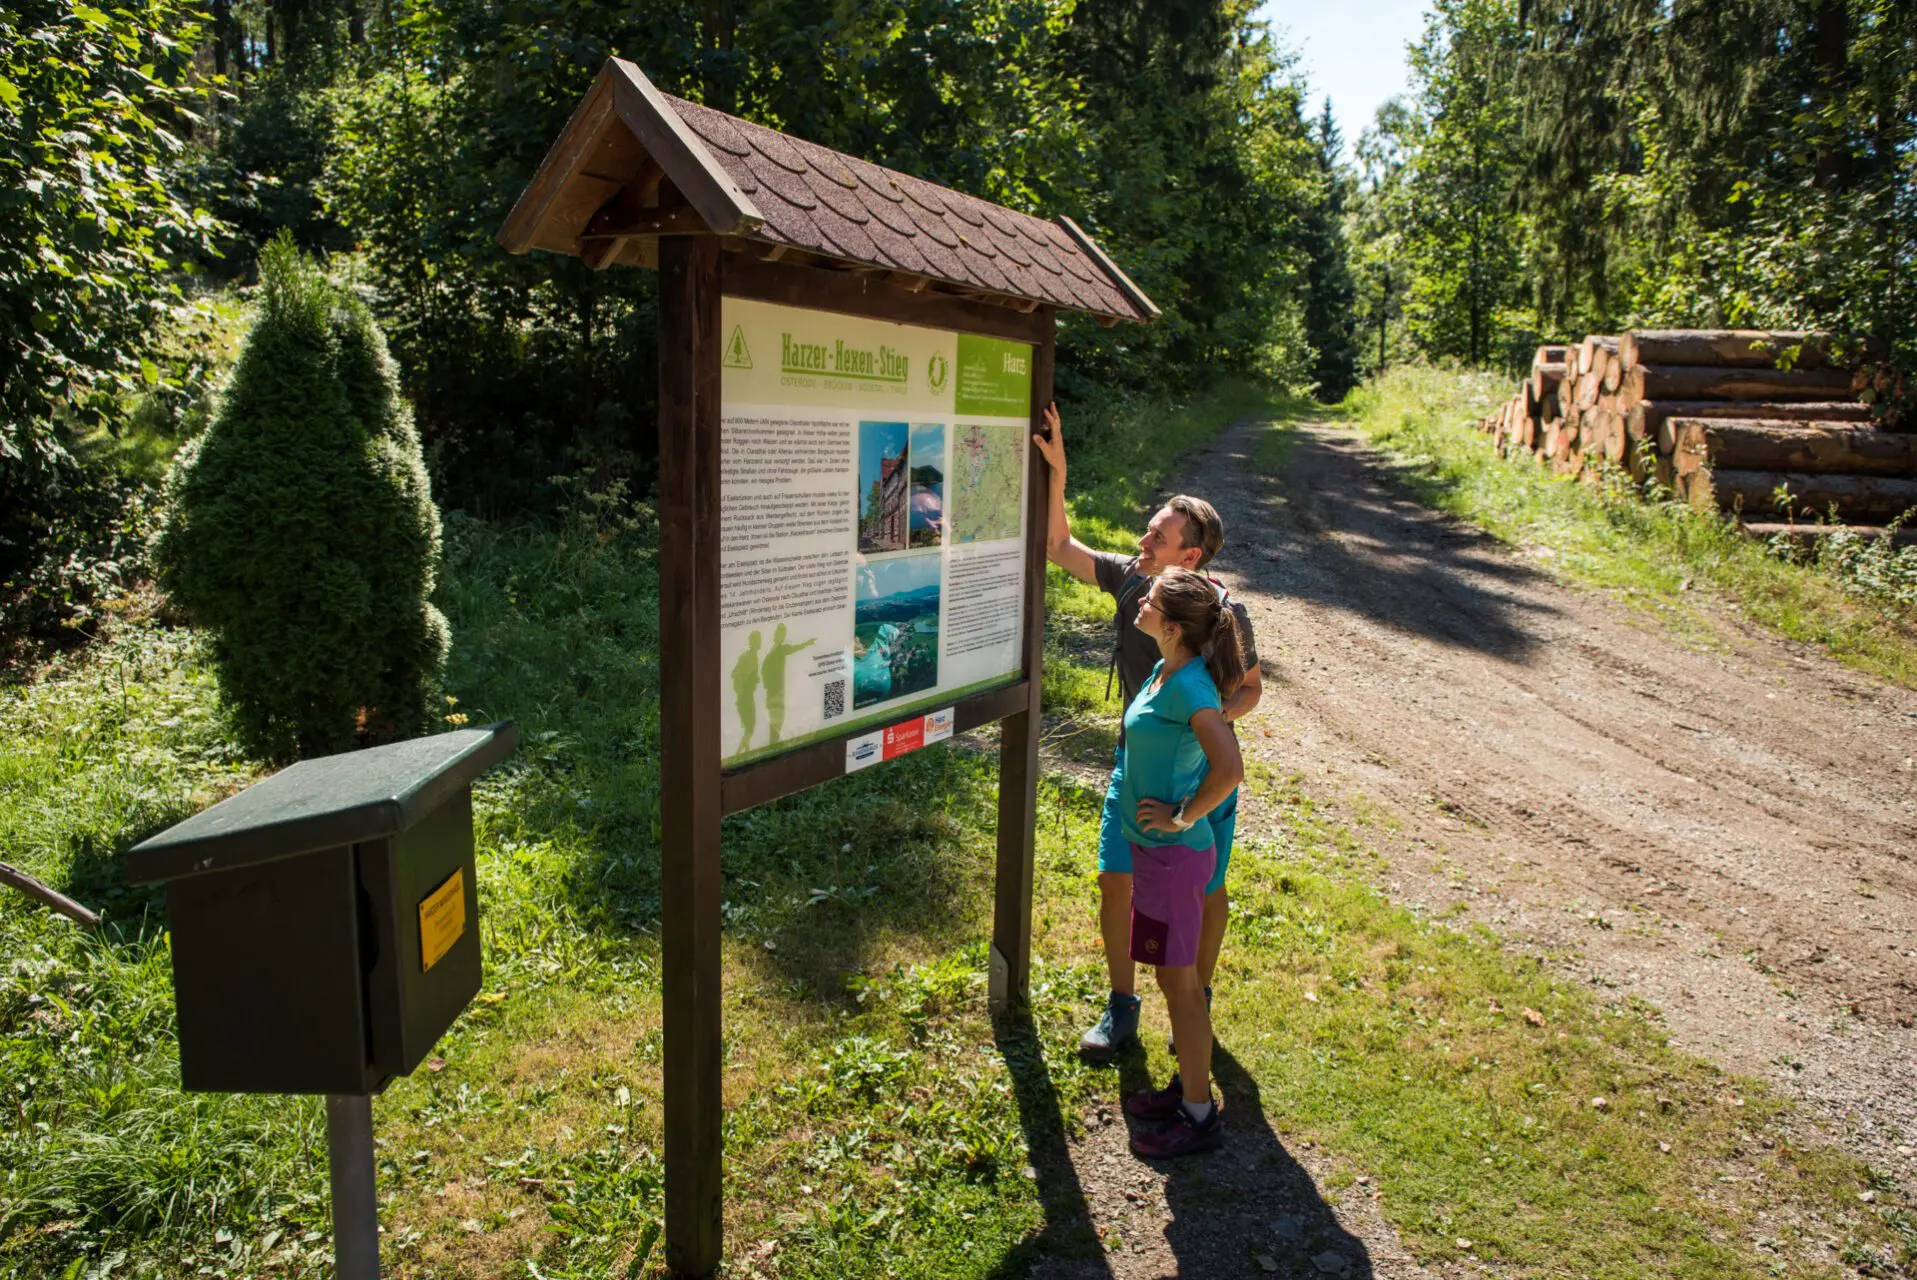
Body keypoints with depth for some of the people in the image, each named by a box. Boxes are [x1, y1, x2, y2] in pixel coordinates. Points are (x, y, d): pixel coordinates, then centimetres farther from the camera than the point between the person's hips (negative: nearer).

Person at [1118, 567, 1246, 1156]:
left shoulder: (1189, 686, -23)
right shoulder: (1166, 670, 4)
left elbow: (1229, 769, -33)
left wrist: (1183, 818, -19)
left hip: (1174, 854, -9)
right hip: (1154, 848, 9)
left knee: (1178, 981, 4)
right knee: (1178, 978, 20)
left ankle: (1198, 1115, 19)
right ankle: (1188, 1085, 36)